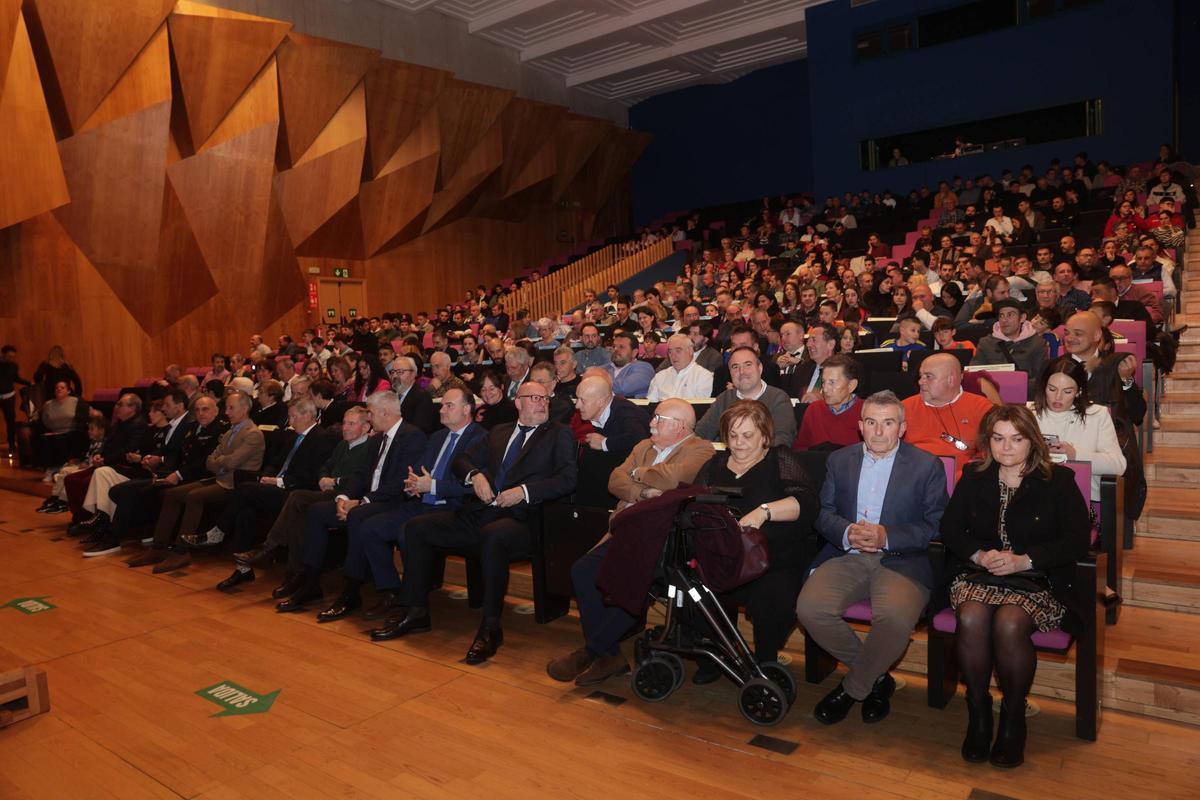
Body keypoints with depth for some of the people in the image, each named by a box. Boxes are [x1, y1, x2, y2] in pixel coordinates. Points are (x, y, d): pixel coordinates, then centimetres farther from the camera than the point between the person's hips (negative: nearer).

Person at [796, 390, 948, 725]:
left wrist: (886, 536, -17)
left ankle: (853, 687, -3)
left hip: (901, 561, -3)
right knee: (809, 607, -24)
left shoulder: (927, 466, 4)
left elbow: (936, 525, -3)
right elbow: (824, 513, 10)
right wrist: (847, 532, -13)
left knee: (895, 618, -34)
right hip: (846, 557, 3)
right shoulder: (839, 460, 13)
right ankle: (875, 677, 2)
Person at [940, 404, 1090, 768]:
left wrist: (1024, 561, -16)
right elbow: (949, 527, 7)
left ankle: (1013, 717, -10)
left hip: (1038, 581, -2)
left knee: (1009, 624, -33)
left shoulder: (1059, 481, 3)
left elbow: (1078, 540, -4)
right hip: (978, 574, 2)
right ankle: (978, 711, -10)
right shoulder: (973, 478, 12)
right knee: (971, 618, -31)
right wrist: (980, 555, -12)